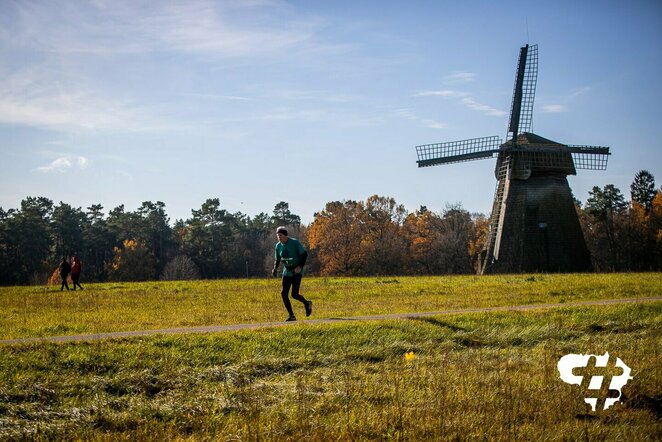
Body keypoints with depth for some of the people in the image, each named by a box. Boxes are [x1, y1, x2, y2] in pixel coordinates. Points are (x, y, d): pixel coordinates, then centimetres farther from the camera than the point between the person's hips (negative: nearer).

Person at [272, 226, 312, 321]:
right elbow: (277, 259, 14)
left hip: (297, 271, -6)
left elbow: (304, 254, -9)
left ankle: (307, 304, 18)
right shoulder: (278, 246, 2)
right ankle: (291, 315, 5)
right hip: (287, 271, 6)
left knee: (294, 294, -13)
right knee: (283, 293, -5)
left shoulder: (295, 242, -14)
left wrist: (300, 266, -20)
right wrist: (275, 268, -5)